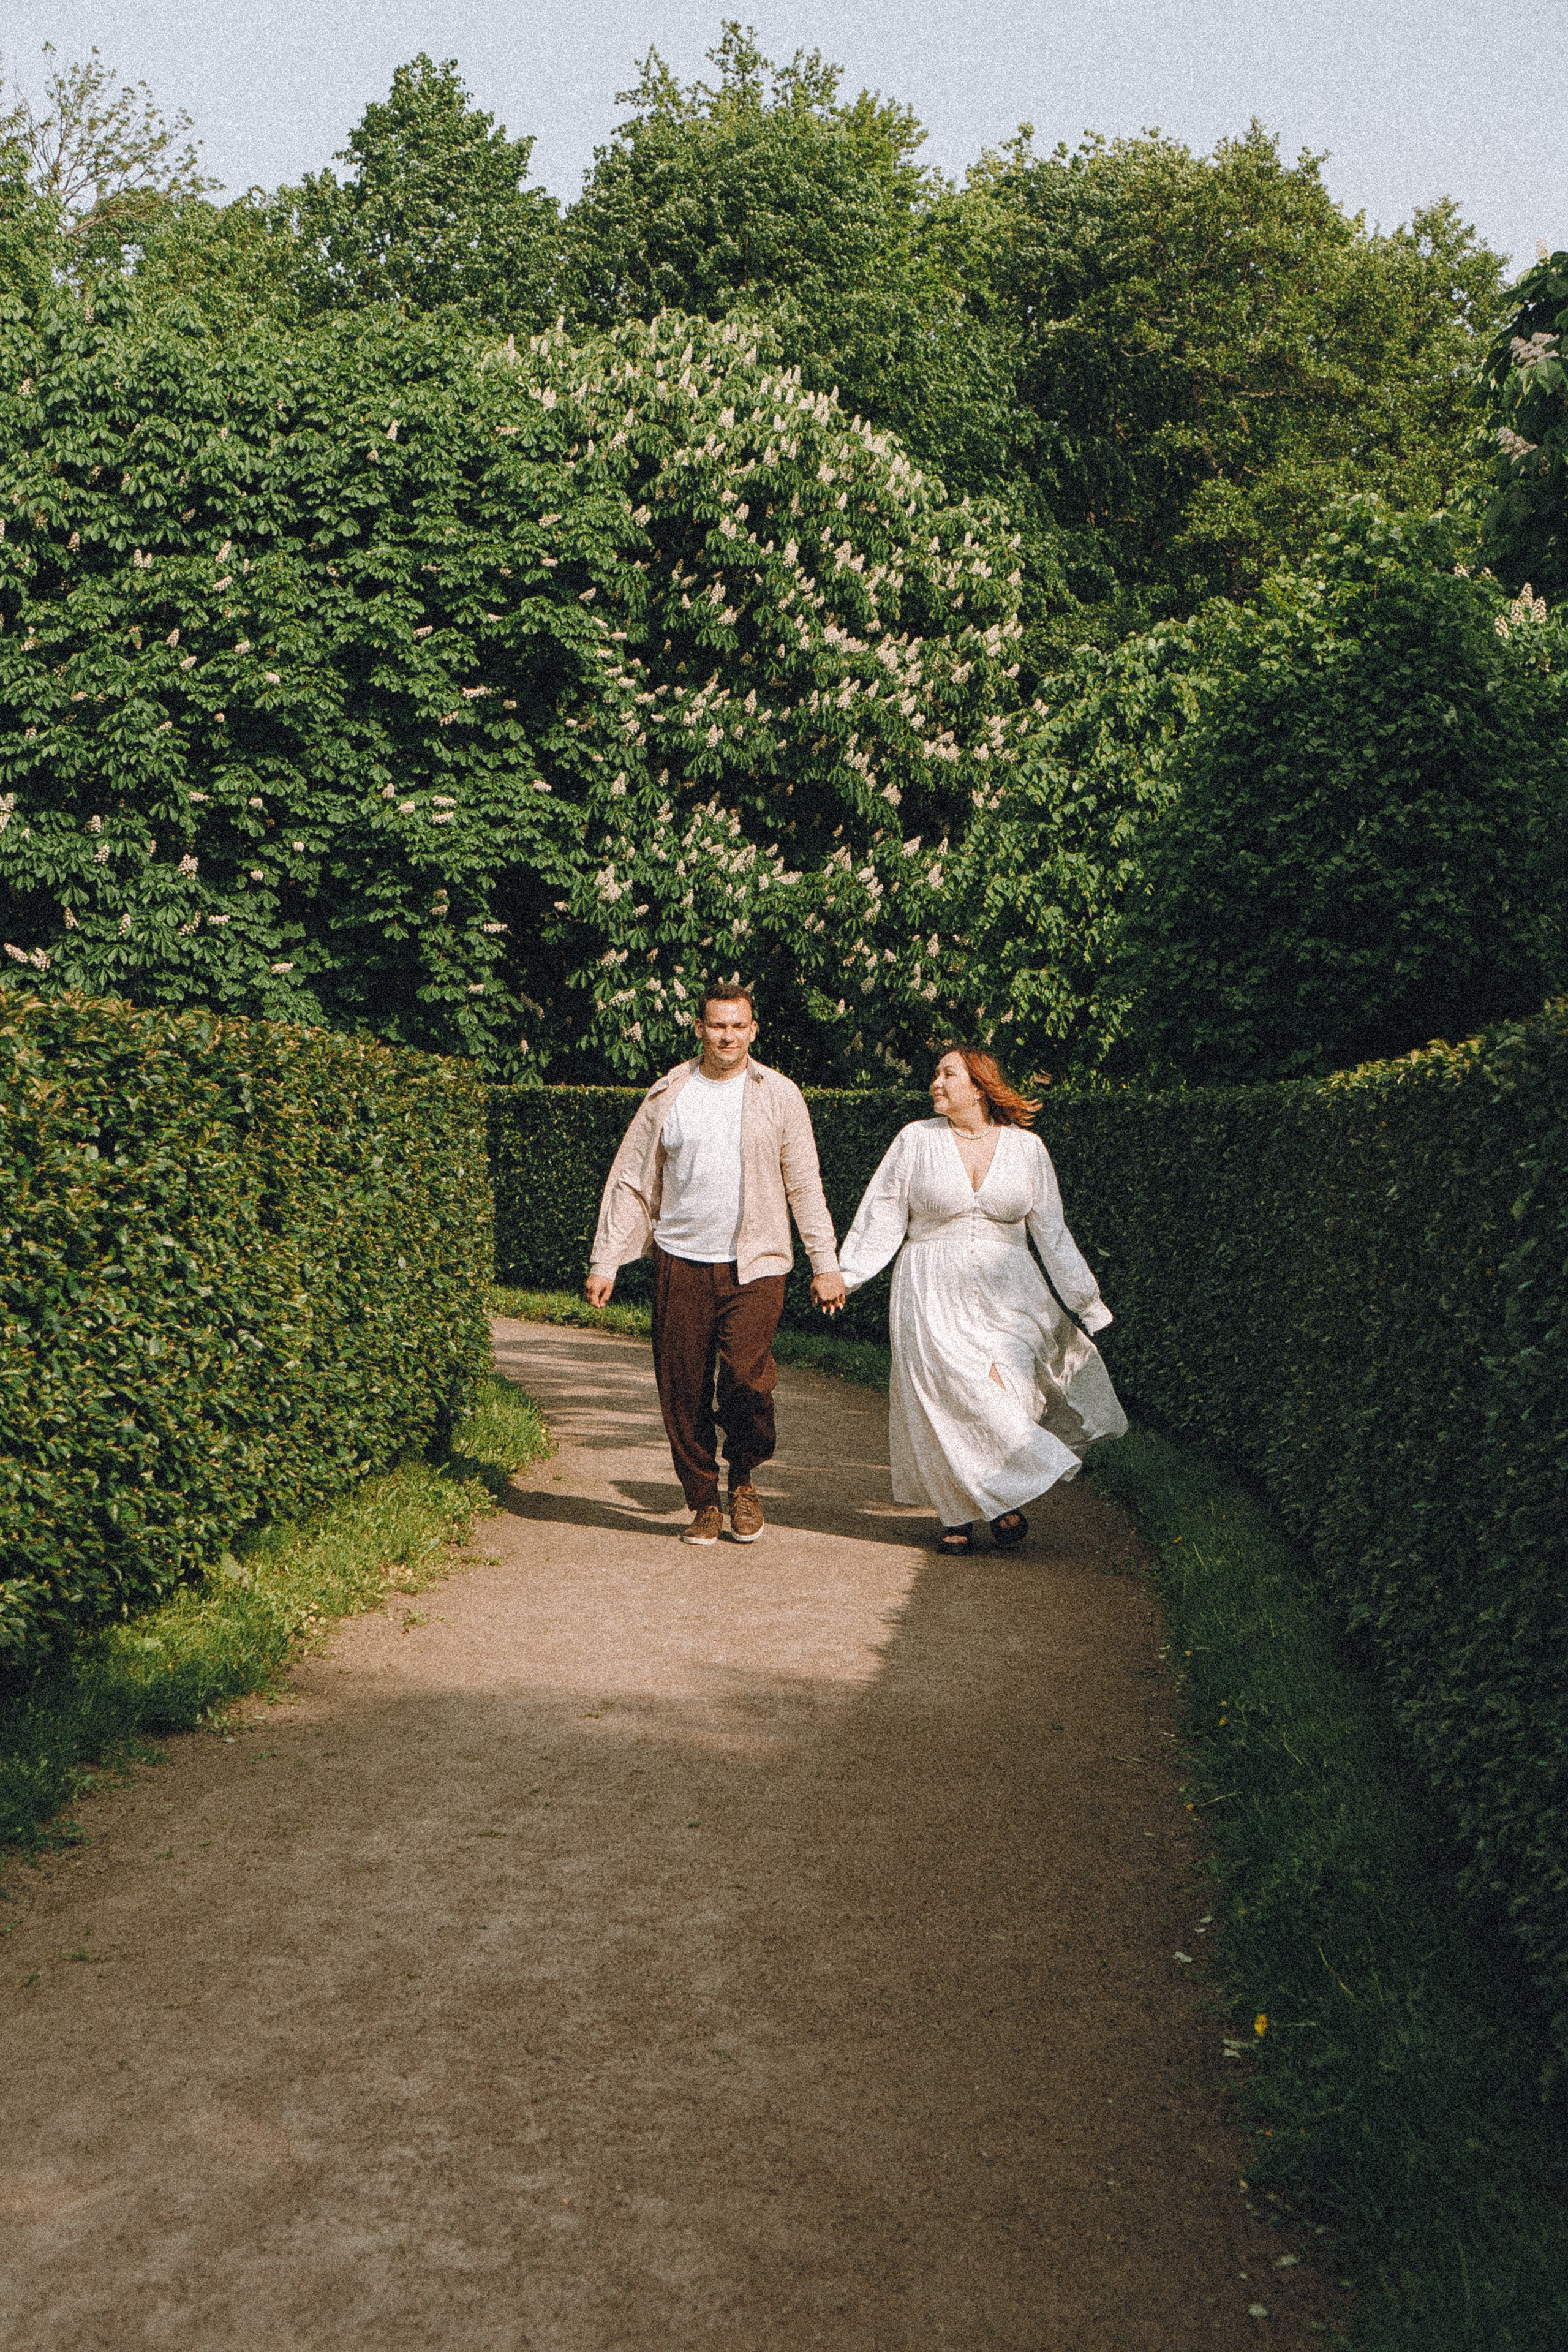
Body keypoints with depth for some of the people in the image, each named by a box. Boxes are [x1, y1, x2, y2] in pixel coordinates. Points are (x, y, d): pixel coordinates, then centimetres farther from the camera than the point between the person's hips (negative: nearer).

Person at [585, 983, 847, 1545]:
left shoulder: (778, 1095, 5)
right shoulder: (667, 1095, 7)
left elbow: (804, 1184, 8)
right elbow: (630, 1181, 10)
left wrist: (825, 1264, 4)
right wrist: (605, 1262, 6)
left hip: (755, 1266, -2)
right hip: (681, 1264, 2)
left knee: (746, 1378, -15)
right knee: (684, 1389, 0)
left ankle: (743, 1480, 11)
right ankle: (703, 1503, 16)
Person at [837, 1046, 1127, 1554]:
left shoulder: (1026, 1148, 5)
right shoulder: (915, 1140, 3)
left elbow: (1051, 1232, 10)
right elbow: (883, 1218, 4)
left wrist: (1085, 1301, 10)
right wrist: (844, 1274, -3)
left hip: (1005, 1296, 1)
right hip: (933, 1297, 0)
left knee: (1004, 1399, -13)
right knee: (947, 1401, -7)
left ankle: (1001, 1499, 6)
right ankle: (956, 1515, 7)